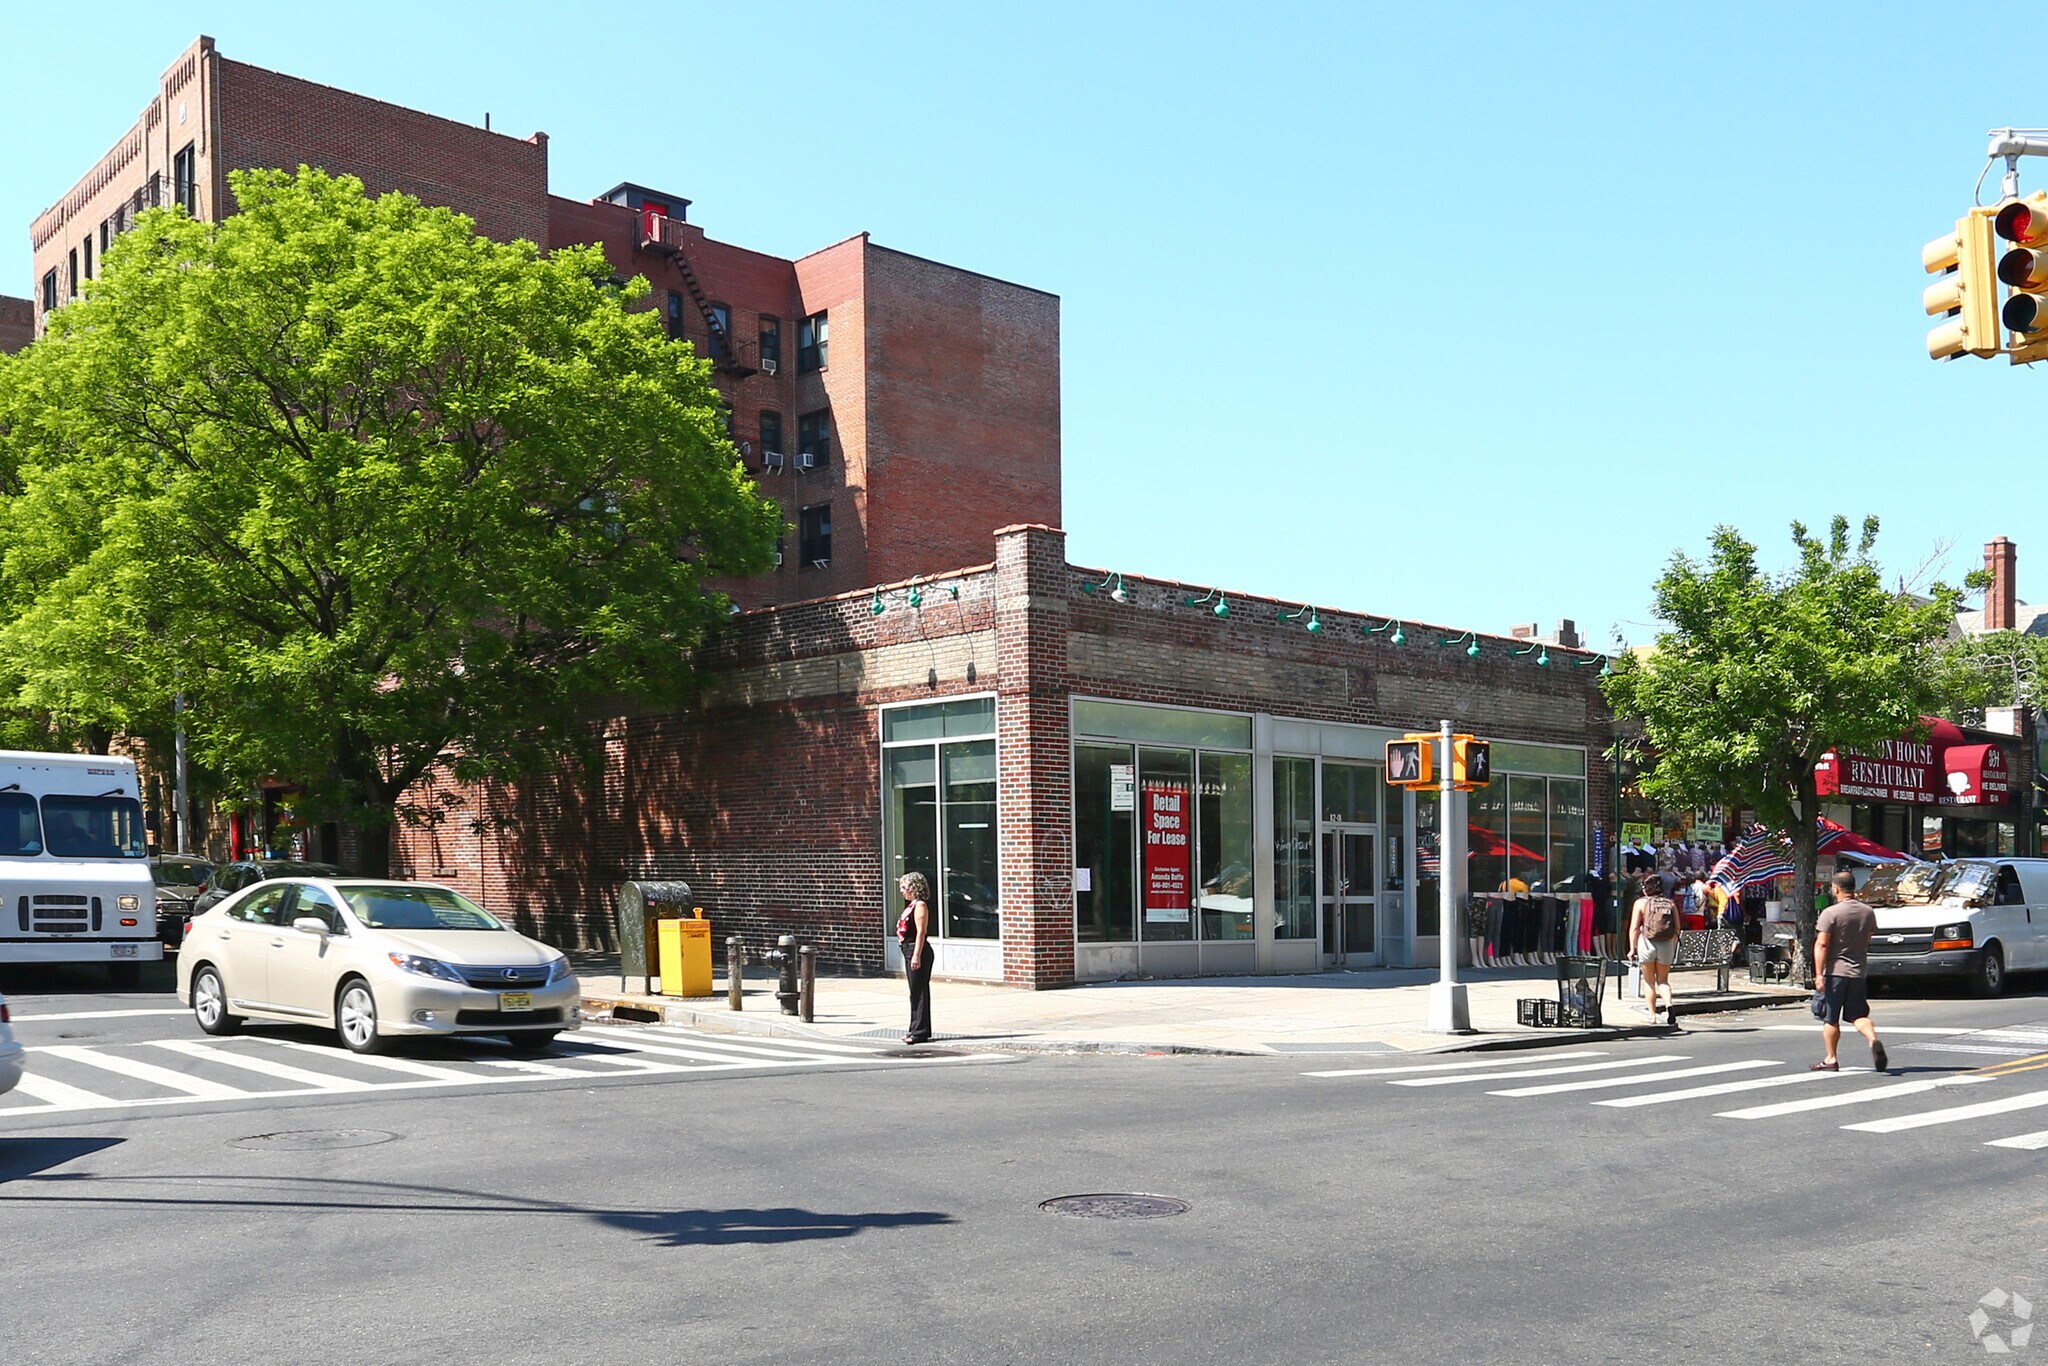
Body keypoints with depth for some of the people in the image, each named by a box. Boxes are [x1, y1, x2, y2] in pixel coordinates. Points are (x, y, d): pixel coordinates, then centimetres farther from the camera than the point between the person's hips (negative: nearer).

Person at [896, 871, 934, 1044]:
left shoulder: (920, 905, -13)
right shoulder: (911, 905, 17)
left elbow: (921, 932, -19)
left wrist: (916, 956, -23)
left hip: (918, 951, -10)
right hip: (909, 951, 10)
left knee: (918, 992, -7)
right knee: (916, 992, 13)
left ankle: (920, 1032, -5)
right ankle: (917, 1030, 19)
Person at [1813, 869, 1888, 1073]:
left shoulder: (1830, 913, -13)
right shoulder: (1868, 912, 5)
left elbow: (1821, 945, -18)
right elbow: (1868, 940, 17)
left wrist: (1819, 974, -18)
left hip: (1834, 971, -5)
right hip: (1858, 971, 5)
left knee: (1830, 1018, 6)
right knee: (1858, 1014, 11)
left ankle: (1831, 1059, 10)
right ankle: (1874, 1040, -16)